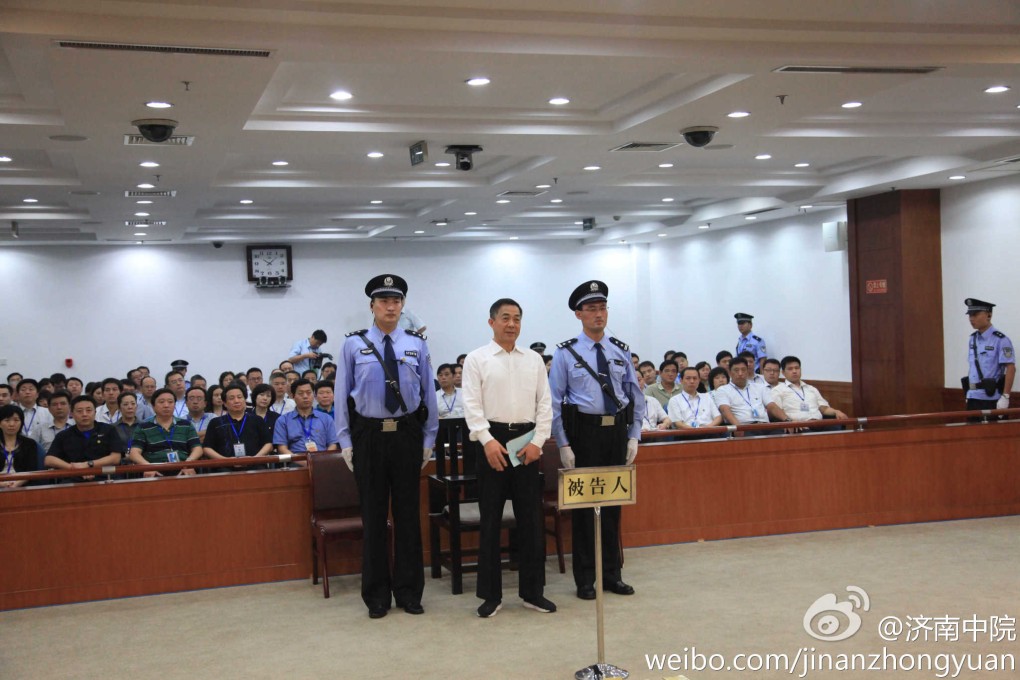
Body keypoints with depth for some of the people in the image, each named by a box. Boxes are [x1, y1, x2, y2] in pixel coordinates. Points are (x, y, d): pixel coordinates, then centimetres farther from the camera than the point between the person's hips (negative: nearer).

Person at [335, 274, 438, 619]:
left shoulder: (417, 345, 4)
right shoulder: (354, 344, 1)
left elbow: (429, 393, 6)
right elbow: (341, 393, 2)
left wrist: (429, 439, 3)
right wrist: (345, 441, -1)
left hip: (407, 433, 1)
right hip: (369, 434, -1)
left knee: (407, 513, 8)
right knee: (373, 515, 6)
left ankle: (409, 591, 20)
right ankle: (376, 594, 18)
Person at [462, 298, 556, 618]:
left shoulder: (534, 360, 10)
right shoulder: (477, 359, 1)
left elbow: (544, 403, 8)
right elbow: (472, 404, -6)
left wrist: (537, 440, -4)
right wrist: (488, 441, -16)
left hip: (527, 441, 3)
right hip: (493, 439, -3)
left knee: (531, 519, 6)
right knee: (490, 519, 3)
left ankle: (533, 591, 18)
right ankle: (491, 594, 13)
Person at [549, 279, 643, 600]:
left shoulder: (621, 351, 7)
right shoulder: (566, 353, -3)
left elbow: (636, 397, 10)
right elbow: (554, 402, -4)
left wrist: (634, 437, 2)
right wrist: (563, 445, -9)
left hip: (617, 432, 3)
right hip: (584, 432, -3)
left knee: (613, 505, 10)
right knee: (584, 505, 3)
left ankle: (612, 574, 23)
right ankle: (585, 579, 14)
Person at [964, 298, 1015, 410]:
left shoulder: (1000, 340, -11)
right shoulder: (972, 339, 11)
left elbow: (1011, 369, -14)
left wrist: (1005, 397, -18)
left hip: (992, 398, -7)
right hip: (973, 398, 7)